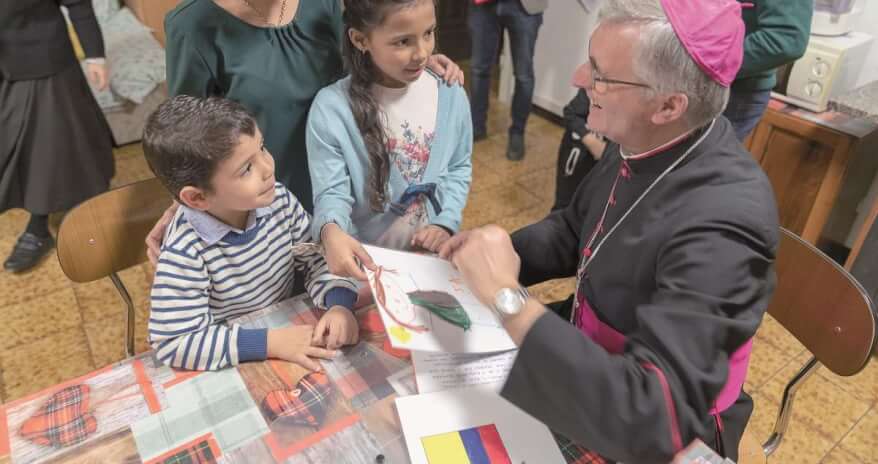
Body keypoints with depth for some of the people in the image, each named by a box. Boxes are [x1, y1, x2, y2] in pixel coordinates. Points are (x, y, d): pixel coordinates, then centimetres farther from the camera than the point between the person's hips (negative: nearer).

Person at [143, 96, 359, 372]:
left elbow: (318, 259, -2)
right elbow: (173, 344, -23)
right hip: (233, 363, -3)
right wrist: (270, 342, -26)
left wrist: (339, 305, -20)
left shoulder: (279, 201, -13)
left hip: (288, 328, 4)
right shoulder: (185, 253, -24)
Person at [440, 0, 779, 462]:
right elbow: (576, 228, 6)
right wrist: (499, 251, -12)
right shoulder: (639, 141, -12)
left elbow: (655, 420, -39)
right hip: (592, 355, 6)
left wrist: (507, 296, -38)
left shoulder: (720, 223, -34)